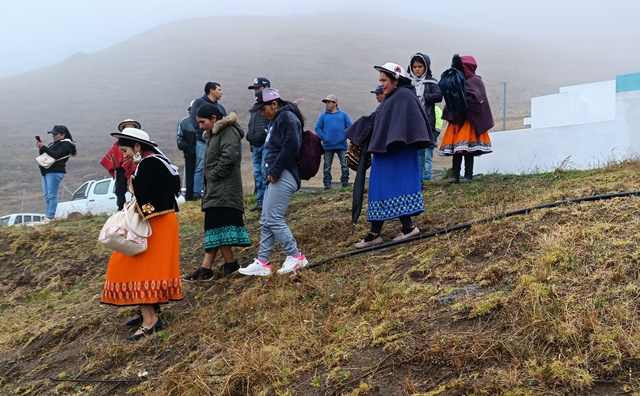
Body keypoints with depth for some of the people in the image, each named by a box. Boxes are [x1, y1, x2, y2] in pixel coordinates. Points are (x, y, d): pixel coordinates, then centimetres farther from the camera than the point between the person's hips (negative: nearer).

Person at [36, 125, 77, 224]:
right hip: (46, 171, 9)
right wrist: (41, 148, 2)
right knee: (47, 196, 8)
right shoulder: (53, 144, 23)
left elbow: (56, 155, -18)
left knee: (51, 195, -11)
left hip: (55, 172, -9)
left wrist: (43, 147, -18)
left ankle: (49, 217, -11)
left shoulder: (65, 145, -5)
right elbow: (43, 155, 20)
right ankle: (47, 216, 10)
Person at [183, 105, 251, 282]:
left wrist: (212, 176, -15)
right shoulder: (213, 134, 21)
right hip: (214, 189, 10)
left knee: (217, 227, -10)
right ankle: (206, 269, 4)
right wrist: (208, 178, 10)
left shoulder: (228, 131, -10)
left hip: (224, 189, -10)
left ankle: (230, 264, -1)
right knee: (213, 227, 5)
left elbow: (228, 158, -23)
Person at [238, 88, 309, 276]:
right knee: (266, 221, 10)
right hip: (275, 177, 11)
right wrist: (270, 172, 9)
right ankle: (262, 263, 14)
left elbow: (291, 146, -23)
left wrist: (275, 171, -19)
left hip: (283, 177, -11)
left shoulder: (287, 117, -11)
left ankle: (295, 257, 0)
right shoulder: (277, 120, 21)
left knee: (273, 219, -11)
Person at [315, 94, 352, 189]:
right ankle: (327, 184, 8)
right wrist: (324, 138, -10)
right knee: (327, 166, 3)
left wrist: (344, 137, -10)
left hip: (342, 145, -1)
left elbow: (349, 127, 2)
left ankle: (345, 182, 10)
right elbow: (318, 128, 3)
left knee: (345, 165, 1)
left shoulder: (343, 115, 7)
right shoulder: (323, 116, 9)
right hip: (328, 146, 1)